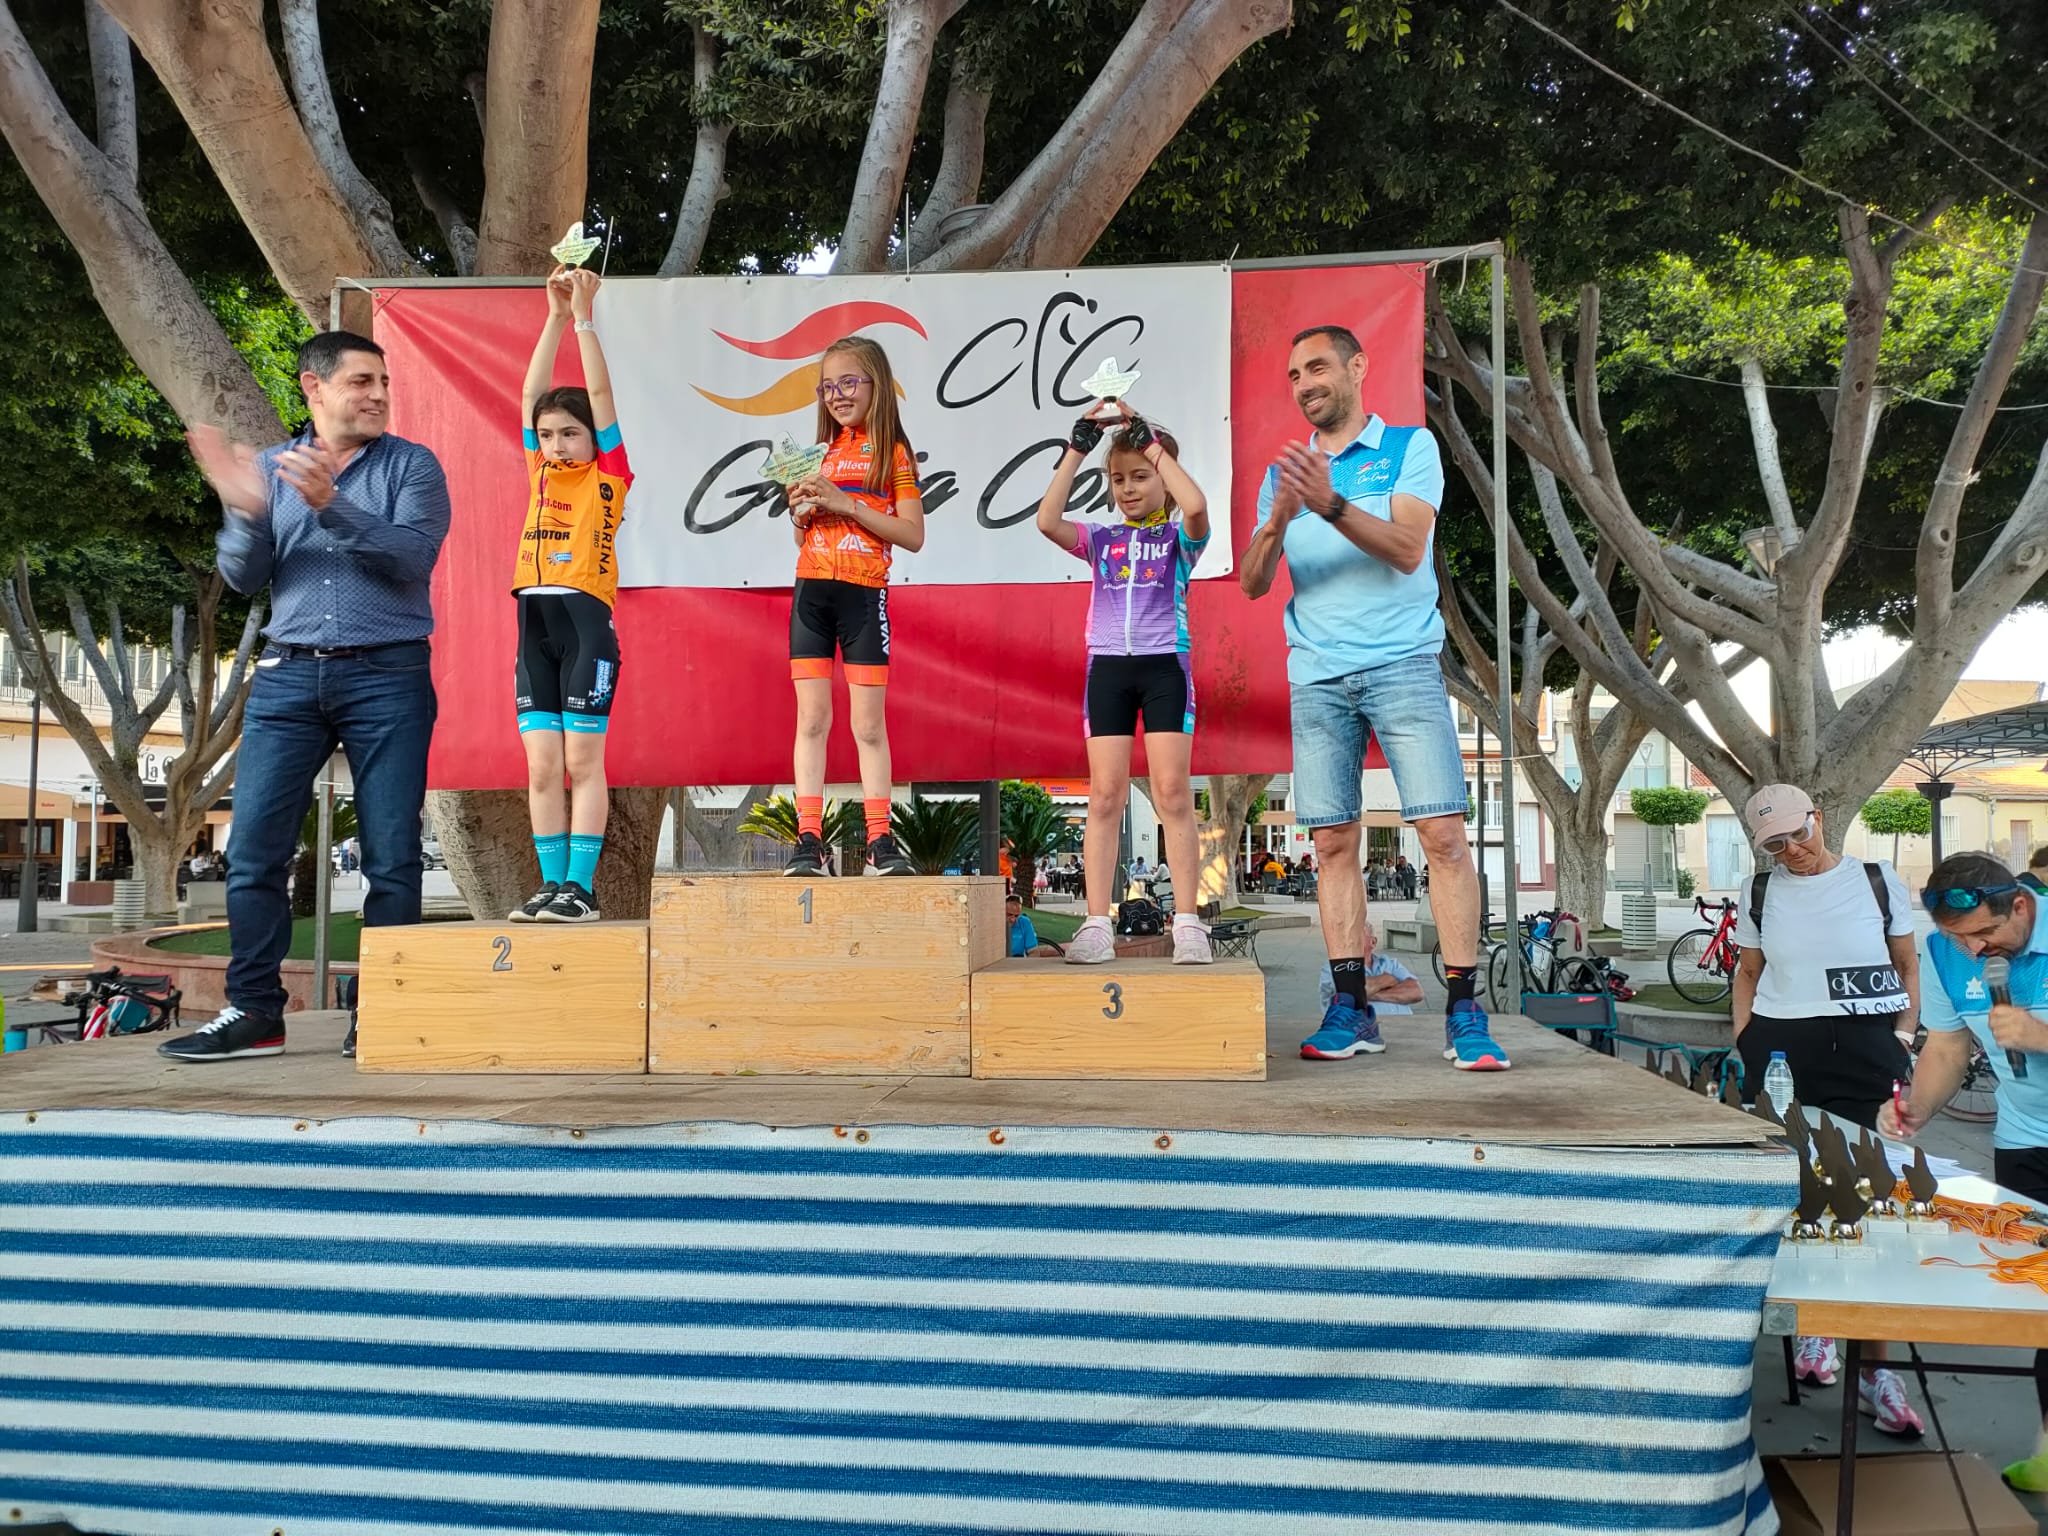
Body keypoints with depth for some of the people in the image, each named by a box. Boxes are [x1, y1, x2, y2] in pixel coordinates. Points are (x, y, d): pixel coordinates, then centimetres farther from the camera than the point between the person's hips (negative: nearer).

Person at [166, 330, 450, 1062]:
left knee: (392, 856, -1)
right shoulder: (270, 468, 12)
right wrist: (245, 510, -13)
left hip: (388, 677, -2)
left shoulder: (412, 466, 4)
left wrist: (331, 506, -22)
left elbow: (413, 557, -12)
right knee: (254, 849, -1)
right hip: (288, 677, 3)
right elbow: (243, 578, 5)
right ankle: (254, 1011, 7)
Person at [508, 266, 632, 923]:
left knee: (582, 759, -5)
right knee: (541, 765, 3)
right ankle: (552, 885, 8)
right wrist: (556, 315, 10)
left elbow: (598, 391, -2)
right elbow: (532, 392, 13)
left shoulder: (609, 474, 4)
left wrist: (585, 315, 1)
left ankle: (581, 886, -2)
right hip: (535, 619, 5)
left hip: (587, 618, -5)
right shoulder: (540, 473, 16)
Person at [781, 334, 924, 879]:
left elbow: (913, 535, -7)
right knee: (811, 718, 1)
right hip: (811, 591, 4)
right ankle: (808, 840, 2)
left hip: (863, 594, -4)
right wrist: (802, 511, -2)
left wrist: (848, 504, -13)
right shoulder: (820, 452, 15)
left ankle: (880, 840, 4)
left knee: (869, 722, -2)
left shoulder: (893, 453, 1)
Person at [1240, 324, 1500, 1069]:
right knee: (1334, 841, 0)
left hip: (1403, 664, -3)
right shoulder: (1284, 470, 16)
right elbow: (1252, 583, 7)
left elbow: (1407, 550, -9)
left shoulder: (1410, 446, 6)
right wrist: (1276, 525, -13)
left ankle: (1464, 1012, -6)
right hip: (1318, 676, 3)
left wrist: (1332, 505, -23)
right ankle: (1351, 1007, 5)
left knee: (1443, 832, -10)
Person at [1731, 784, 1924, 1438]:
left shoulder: (1878, 881, 5)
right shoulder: (1761, 893, 8)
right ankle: (1811, 1326, 25)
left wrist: (1901, 1040, 2)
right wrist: (1742, 1043, 6)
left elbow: (1909, 967, 13)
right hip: (1783, 1053, 1)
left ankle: (1876, 1367, 1)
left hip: (1867, 1054, -1)